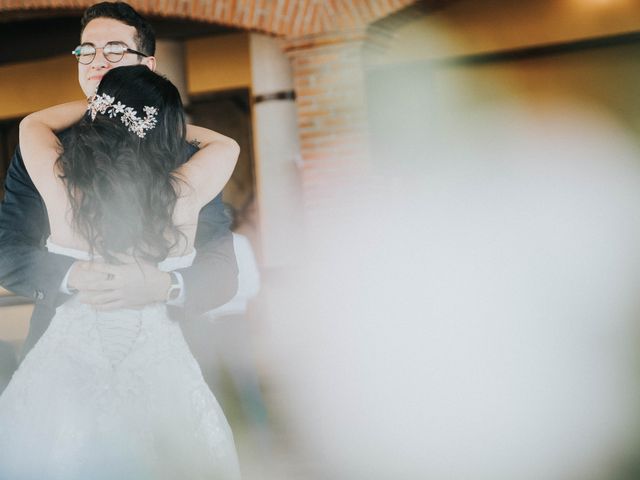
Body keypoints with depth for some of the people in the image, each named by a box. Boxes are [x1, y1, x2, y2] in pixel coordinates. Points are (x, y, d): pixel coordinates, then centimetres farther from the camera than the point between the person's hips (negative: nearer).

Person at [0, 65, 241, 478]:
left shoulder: (61, 183, -12)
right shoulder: (185, 192, -13)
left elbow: (33, 123, 11)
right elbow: (226, 145, 9)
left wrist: (106, 106, 19)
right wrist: (168, 123, 18)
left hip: (70, 356, 0)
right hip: (157, 361, 0)